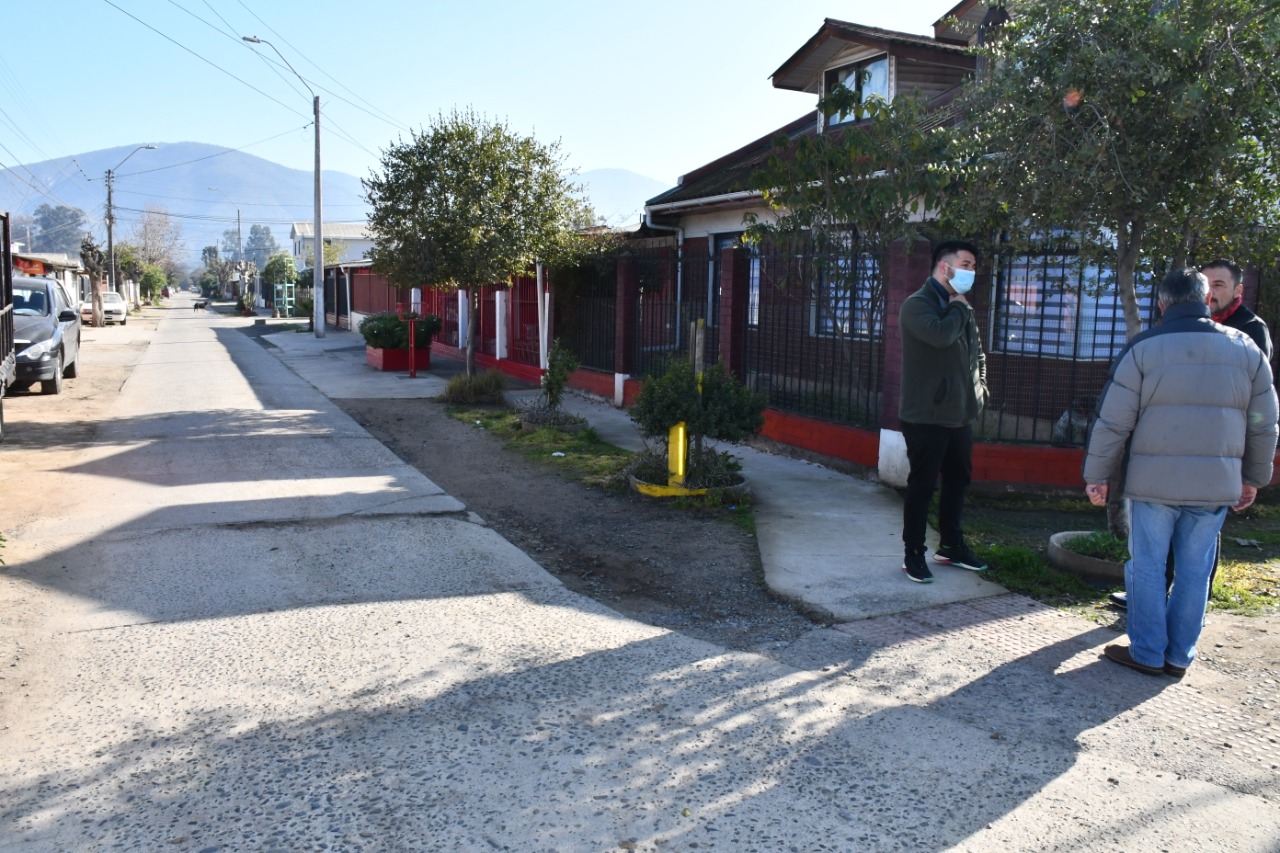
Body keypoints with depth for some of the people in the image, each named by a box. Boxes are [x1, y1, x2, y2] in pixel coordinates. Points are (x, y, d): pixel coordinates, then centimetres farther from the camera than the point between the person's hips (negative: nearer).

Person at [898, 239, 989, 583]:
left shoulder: (962, 308, 15)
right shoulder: (917, 305, -11)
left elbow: (976, 352, 26)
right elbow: (941, 335, -31)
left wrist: (979, 387, 12)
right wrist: (958, 308, -12)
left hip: (960, 414, 8)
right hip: (927, 416, -8)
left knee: (958, 481, 16)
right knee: (922, 485, 0)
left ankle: (951, 546, 31)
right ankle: (913, 554, 11)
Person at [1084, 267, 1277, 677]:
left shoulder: (1143, 348, -6)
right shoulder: (1246, 349, 5)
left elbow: (1113, 420, -6)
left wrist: (1097, 474, 2)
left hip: (1154, 482, -3)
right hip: (1216, 485, 3)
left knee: (1147, 567, 7)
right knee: (1194, 571, 11)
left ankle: (1147, 653, 12)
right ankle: (1179, 656, 19)